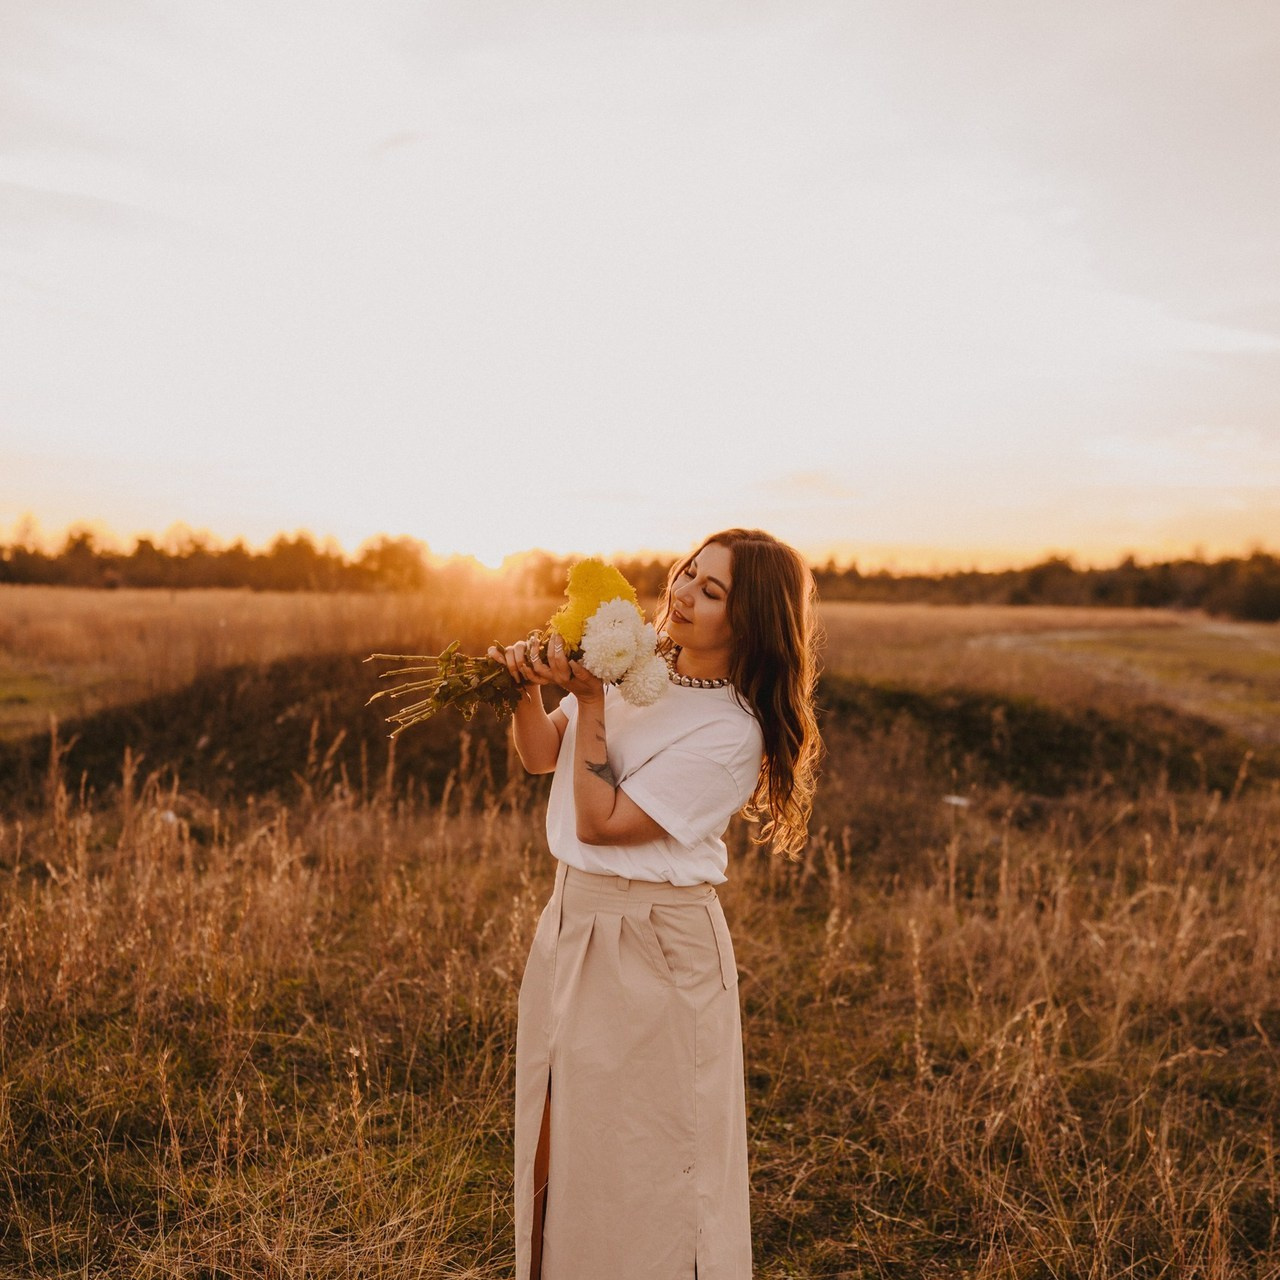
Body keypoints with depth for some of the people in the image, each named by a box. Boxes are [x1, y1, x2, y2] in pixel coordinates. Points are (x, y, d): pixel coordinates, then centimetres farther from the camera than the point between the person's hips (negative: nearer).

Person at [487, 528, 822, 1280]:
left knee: (642, 1152, 9)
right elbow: (540, 755, 5)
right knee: (560, 1133, 22)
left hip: (654, 952, -7)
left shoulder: (730, 735, -20)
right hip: (572, 923, 7)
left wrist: (591, 703, -21)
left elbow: (600, 822, -21)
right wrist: (528, 687, -13)